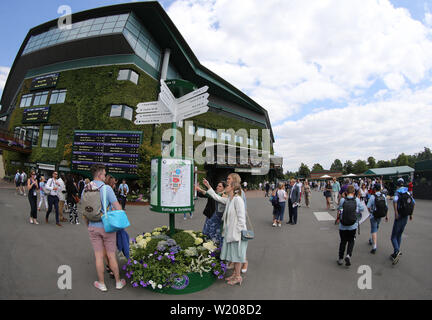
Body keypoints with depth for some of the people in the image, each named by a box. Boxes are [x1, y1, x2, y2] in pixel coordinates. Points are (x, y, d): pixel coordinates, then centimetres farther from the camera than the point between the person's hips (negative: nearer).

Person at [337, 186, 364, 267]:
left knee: (343, 242, 15)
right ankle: (348, 255, -4)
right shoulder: (357, 200, -7)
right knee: (351, 241, 17)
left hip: (343, 226, 0)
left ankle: (340, 259, 22)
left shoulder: (342, 200, -10)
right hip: (353, 226, 0)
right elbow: (362, 209, 4)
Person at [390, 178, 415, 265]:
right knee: (399, 235, 17)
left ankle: (397, 251, -24)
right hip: (406, 217, 6)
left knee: (393, 237, -2)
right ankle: (396, 253, 23)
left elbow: (395, 200, -33)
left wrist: (396, 212, -29)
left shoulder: (397, 192, -13)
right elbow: (413, 203, 14)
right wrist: (411, 214, 21)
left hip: (399, 217, -6)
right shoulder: (408, 192, 8)